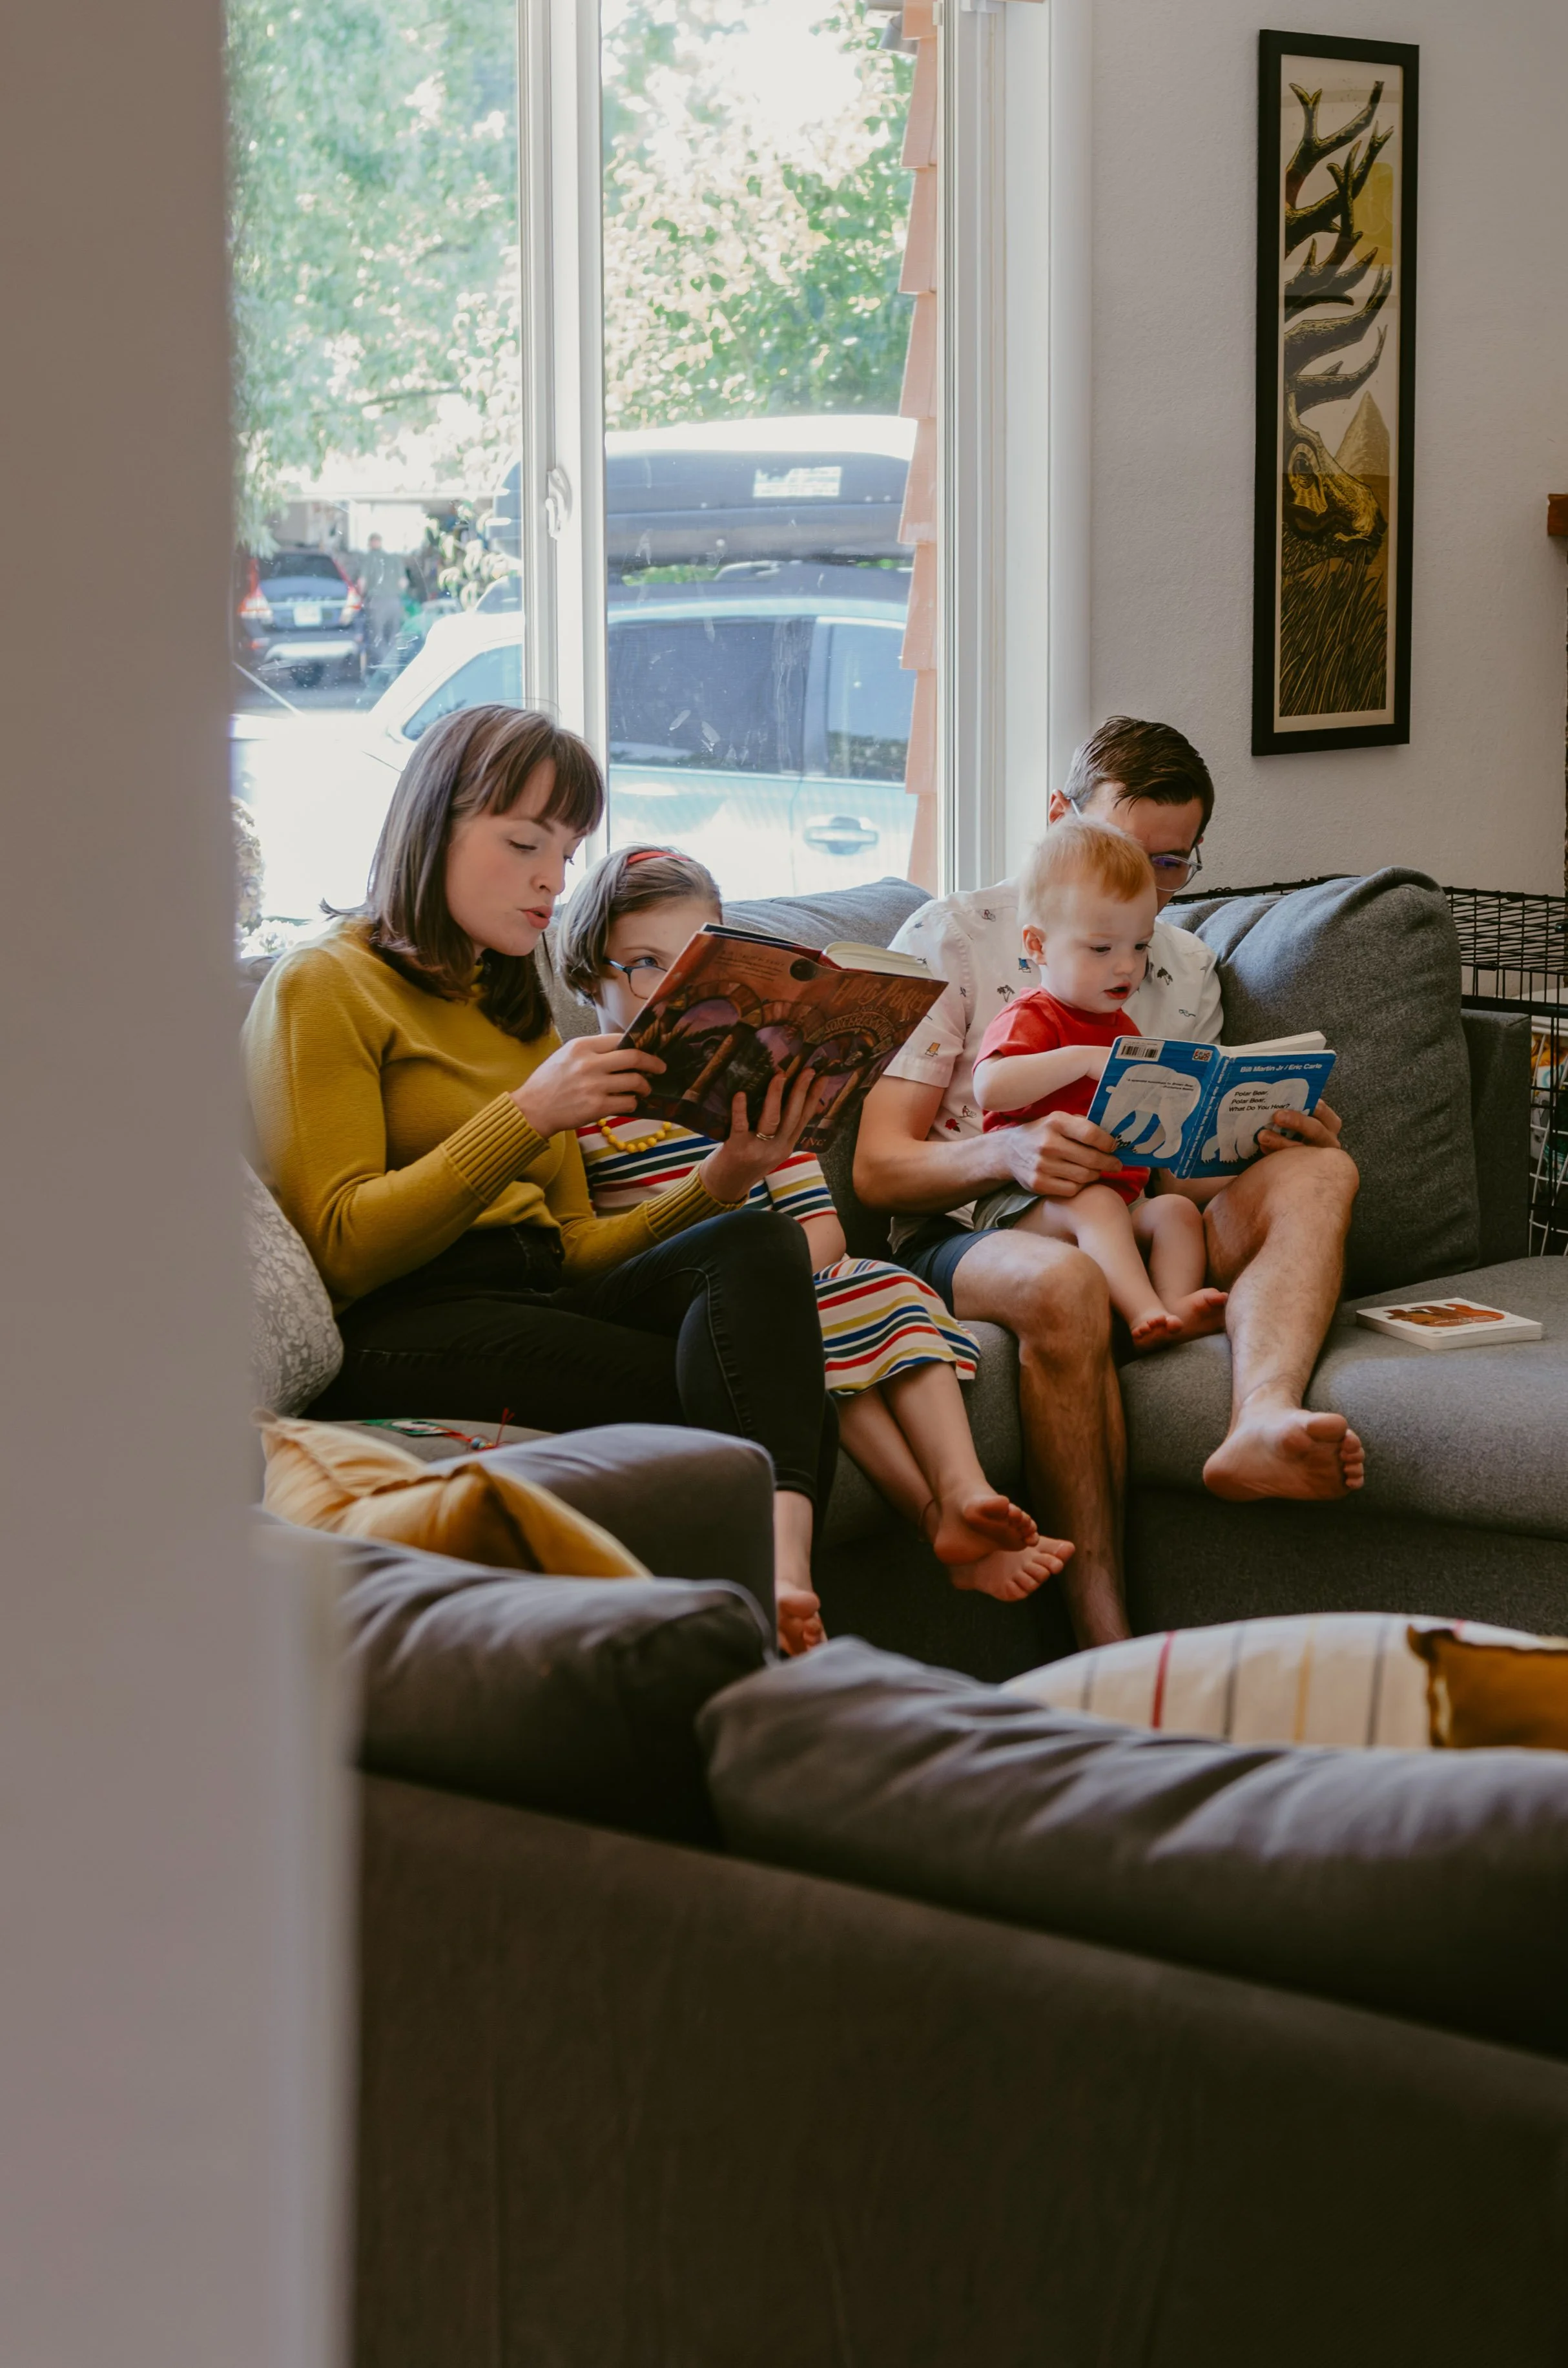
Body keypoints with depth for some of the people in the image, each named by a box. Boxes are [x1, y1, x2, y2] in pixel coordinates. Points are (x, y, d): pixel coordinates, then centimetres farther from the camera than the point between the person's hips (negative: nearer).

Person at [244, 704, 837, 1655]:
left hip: (544, 1299, 6)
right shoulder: (324, 987, 5)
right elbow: (342, 1248, -7)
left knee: (760, 1241, -28)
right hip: (404, 1330, -6)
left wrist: (717, 1182, 2)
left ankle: (782, 1563, -49)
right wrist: (527, 1115, -14)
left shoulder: (517, 1008, 30)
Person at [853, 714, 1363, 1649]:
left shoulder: (1188, 969, 19)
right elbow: (878, 1167, -6)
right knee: (1066, 1283, -40)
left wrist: (1280, 1145, -4)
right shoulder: (949, 938, 1)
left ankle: (1262, 1419, -49)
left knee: (1319, 1175, -19)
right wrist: (1009, 1153, -27)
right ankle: (1107, 1649, -42)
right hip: (971, 1231, -5)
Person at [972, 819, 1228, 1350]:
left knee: (1176, 1210, -16)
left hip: (1122, 1195, 8)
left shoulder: (1119, 1026, 23)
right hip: (1025, 1202, -8)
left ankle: (1176, 1307, -36)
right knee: (1096, 1204, -35)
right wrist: (1083, 1060, -31)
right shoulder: (1029, 1020, -6)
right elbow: (989, 1087, -29)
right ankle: (1144, 1314, -51)